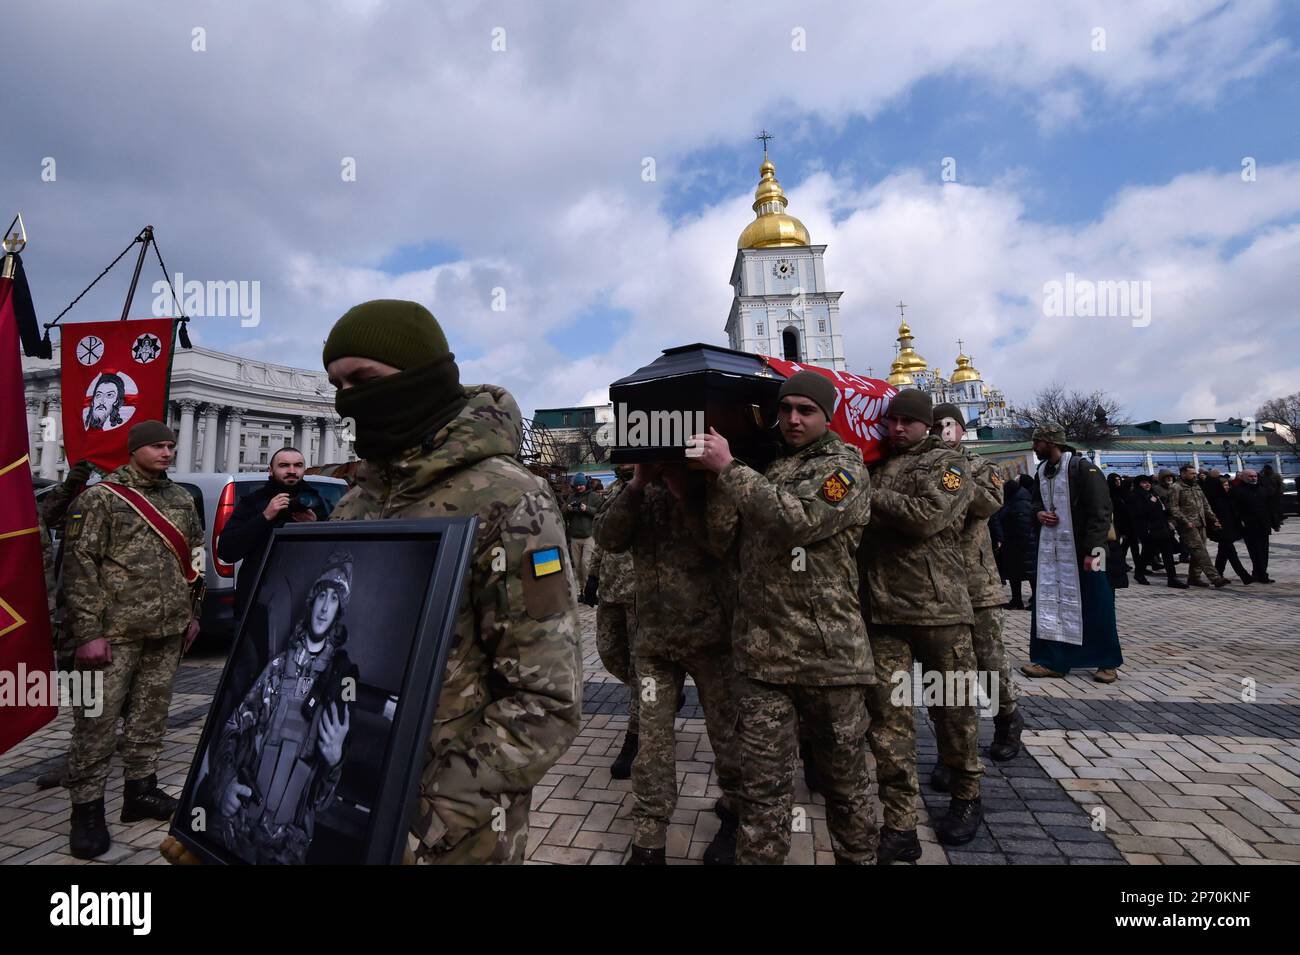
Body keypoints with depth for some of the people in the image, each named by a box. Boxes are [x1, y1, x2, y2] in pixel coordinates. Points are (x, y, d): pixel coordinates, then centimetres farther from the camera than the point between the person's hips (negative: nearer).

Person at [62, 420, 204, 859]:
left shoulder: (181, 499, 11)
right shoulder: (100, 498, -5)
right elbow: (79, 566, -10)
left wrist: (192, 613, 15)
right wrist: (88, 632, -15)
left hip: (168, 630, 5)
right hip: (115, 631, -5)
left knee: (151, 716, 14)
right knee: (98, 722, 0)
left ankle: (141, 791, 27)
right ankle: (87, 810, 12)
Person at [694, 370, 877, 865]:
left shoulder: (845, 469, -3)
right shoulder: (762, 468, 12)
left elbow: (797, 520, -22)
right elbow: (722, 540, 5)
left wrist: (729, 467, -19)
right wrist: (718, 474, -6)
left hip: (830, 652, -3)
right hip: (761, 652, 3)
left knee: (844, 777, 16)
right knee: (763, 786, 8)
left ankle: (859, 856, 37)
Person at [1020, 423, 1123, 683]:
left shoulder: (1083, 468, -12)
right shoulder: (1042, 471, 11)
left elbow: (1100, 512, -16)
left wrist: (1092, 550, -21)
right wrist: (1039, 513, 1)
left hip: (1082, 550, -7)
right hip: (1051, 550, 7)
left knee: (1095, 606, 3)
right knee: (1049, 603, 5)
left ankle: (1108, 663, 18)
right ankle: (1051, 661, 11)